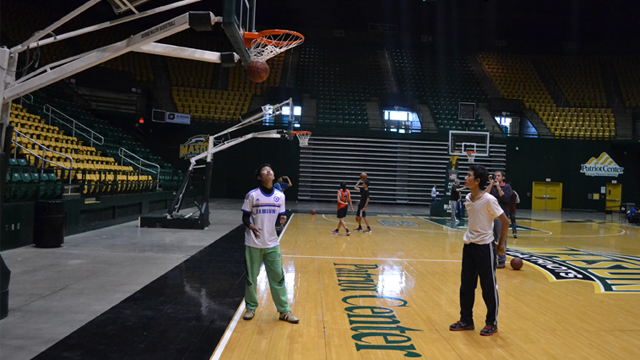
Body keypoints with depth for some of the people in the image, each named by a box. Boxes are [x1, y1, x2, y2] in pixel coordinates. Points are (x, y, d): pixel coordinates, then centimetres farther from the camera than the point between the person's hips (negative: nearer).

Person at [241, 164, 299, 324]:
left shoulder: (280, 196, 1)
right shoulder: (252, 195, -9)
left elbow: (279, 218, 8)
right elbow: (245, 217, -4)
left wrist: (281, 220, -15)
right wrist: (251, 226, -25)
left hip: (272, 244, 3)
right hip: (253, 244, -2)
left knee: (278, 277, 5)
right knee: (251, 277, 9)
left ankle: (284, 311, 15)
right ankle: (251, 308, 26)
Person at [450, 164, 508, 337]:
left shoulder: (489, 200, -18)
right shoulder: (468, 199, 4)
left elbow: (505, 222, -12)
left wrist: (501, 244, -6)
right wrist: (470, 238, 14)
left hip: (484, 247, -7)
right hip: (469, 245, 7)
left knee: (488, 287, 5)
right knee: (466, 285, 12)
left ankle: (492, 323, 20)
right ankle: (466, 321, 25)